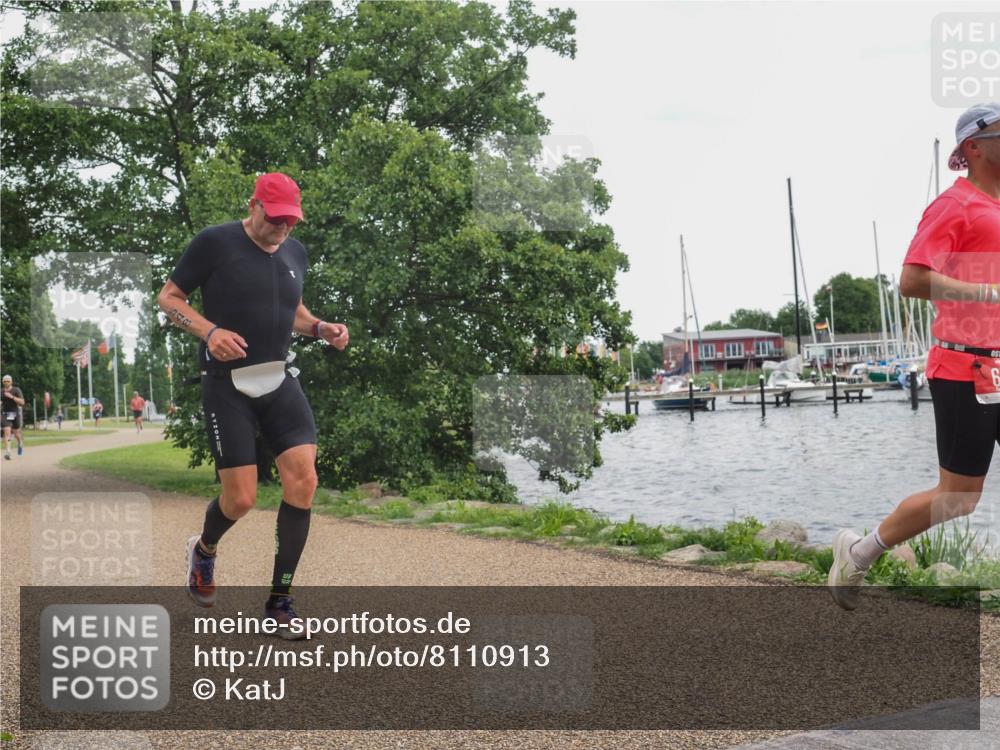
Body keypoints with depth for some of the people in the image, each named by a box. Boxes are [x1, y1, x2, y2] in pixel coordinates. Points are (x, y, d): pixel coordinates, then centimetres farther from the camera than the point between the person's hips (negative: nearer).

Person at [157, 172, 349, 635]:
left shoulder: (295, 252, 9)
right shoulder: (214, 243, -8)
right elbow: (168, 298, -2)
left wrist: (321, 328, 4)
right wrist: (209, 331, -20)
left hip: (278, 381, 5)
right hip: (227, 384, -5)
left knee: (303, 478, -11)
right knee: (241, 498, -8)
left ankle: (280, 600, 0)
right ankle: (204, 550, 31)